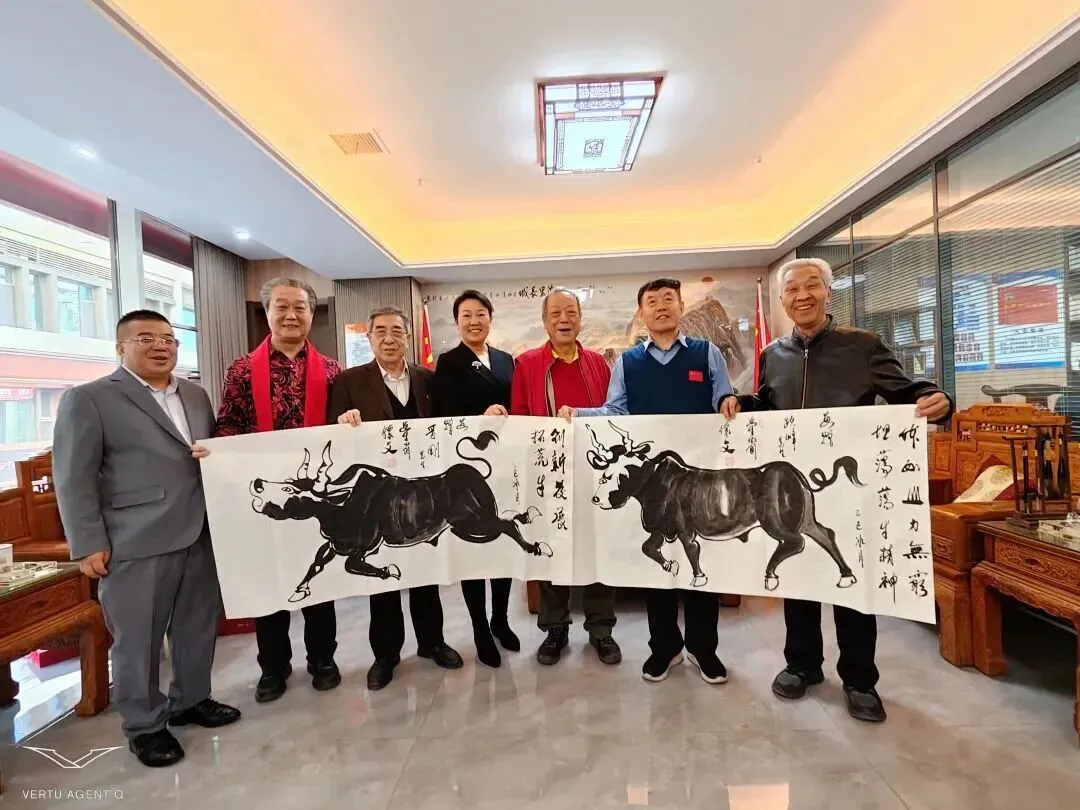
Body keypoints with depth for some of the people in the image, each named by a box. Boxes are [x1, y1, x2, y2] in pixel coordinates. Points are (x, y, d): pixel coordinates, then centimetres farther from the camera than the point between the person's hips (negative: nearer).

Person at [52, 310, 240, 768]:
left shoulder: (196, 396, 14)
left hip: (199, 535, 6)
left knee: (199, 626, 15)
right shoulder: (87, 399, -3)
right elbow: (74, 478, -6)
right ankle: (144, 726, 26)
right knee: (136, 639, 8)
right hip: (135, 543, -5)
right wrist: (88, 545, -10)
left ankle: (191, 701, 36)